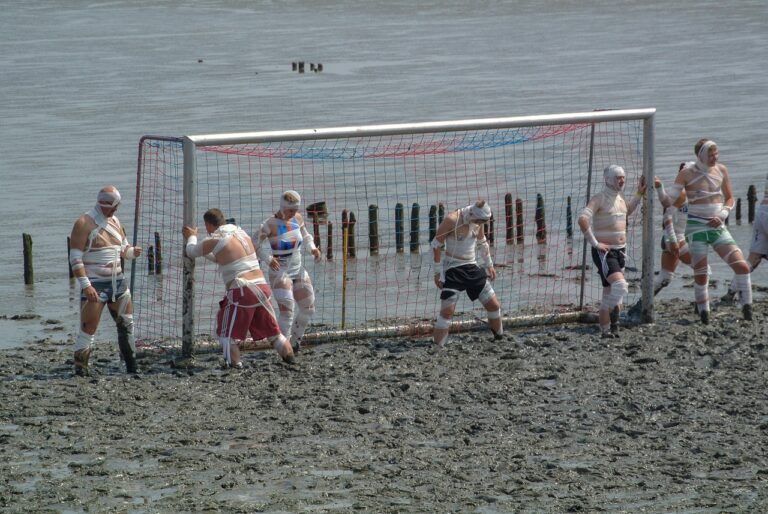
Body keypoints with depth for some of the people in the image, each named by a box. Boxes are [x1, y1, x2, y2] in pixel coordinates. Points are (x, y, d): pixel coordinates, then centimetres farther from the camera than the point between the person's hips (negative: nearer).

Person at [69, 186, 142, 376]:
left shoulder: (114, 221, 12)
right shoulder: (84, 224, -11)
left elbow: (123, 249, 23)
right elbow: (75, 258, -15)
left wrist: (132, 251, -2)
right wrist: (86, 285, -24)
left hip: (118, 282, 7)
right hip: (95, 285, -7)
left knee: (126, 325, 10)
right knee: (88, 329, -8)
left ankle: (132, 367, 19)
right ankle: (80, 370, -2)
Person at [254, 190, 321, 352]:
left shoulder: (297, 218, -1)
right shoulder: (269, 225, -20)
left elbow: (305, 236, 15)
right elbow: (256, 245, -17)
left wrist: (312, 248, -4)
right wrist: (268, 259, -34)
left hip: (298, 271, 7)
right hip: (279, 273, -7)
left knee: (308, 309, 10)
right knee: (287, 309, -20)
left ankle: (294, 340, 31)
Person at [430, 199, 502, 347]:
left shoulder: (478, 221, -1)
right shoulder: (452, 220, -19)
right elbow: (436, 244, -13)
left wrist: (489, 265, 23)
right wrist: (438, 272, -12)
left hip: (473, 268, 6)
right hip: (453, 268, -6)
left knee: (494, 305, 6)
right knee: (447, 310, -14)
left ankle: (499, 339, 27)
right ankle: (437, 347, -10)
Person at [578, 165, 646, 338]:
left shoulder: (620, 197, 13)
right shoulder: (599, 199, -13)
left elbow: (626, 211, 37)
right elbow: (583, 220, -26)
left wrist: (639, 195, 26)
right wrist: (595, 243, -23)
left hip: (620, 251, 8)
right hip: (604, 252, -8)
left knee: (610, 294, 11)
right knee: (620, 285, -24)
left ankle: (607, 330, 17)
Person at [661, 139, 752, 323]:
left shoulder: (721, 170, 5)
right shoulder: (687, 173, -7)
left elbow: (729, 198, 15)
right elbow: (670, 201, -5)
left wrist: (722, 216, -3)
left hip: (717, 227, 4)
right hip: (696, 227, -4)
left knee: (742, 266, -8)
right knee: (701, 275, -5)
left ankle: (747, 310, 0)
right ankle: (704, 316, 6)